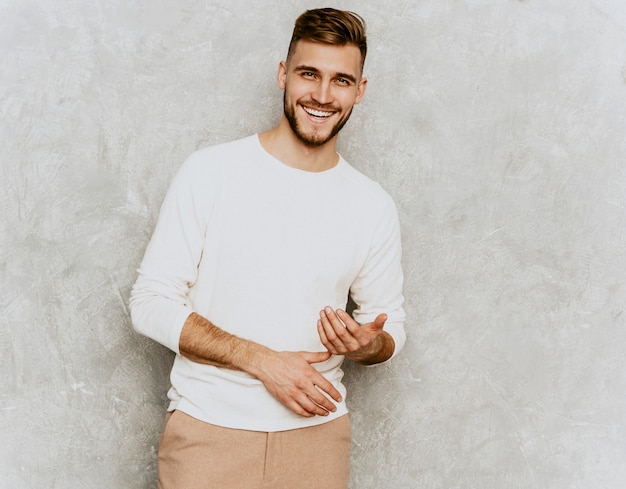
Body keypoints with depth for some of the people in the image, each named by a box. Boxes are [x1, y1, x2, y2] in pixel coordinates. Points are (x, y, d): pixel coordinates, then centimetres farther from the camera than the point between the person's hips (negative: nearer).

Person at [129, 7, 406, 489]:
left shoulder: (374, 207, 2)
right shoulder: (211, 172, -6)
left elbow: (391, 327, 11)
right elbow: (151, 302, -8)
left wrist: (368, 342, -13)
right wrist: (262, 361, -17)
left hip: (315, 433, 2)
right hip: (207, 428, -2)